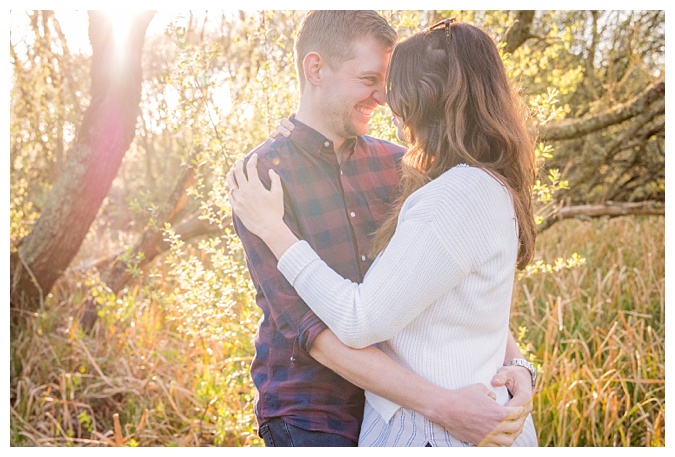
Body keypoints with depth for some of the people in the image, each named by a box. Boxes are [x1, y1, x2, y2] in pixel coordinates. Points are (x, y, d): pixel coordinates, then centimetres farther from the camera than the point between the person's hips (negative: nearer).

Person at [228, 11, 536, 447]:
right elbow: (310, 326, -22)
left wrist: (514, 362, -16)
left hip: (397, 407, 4)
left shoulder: (394, 165, 2)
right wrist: (441, 404, -28)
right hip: (312, 421, -4)